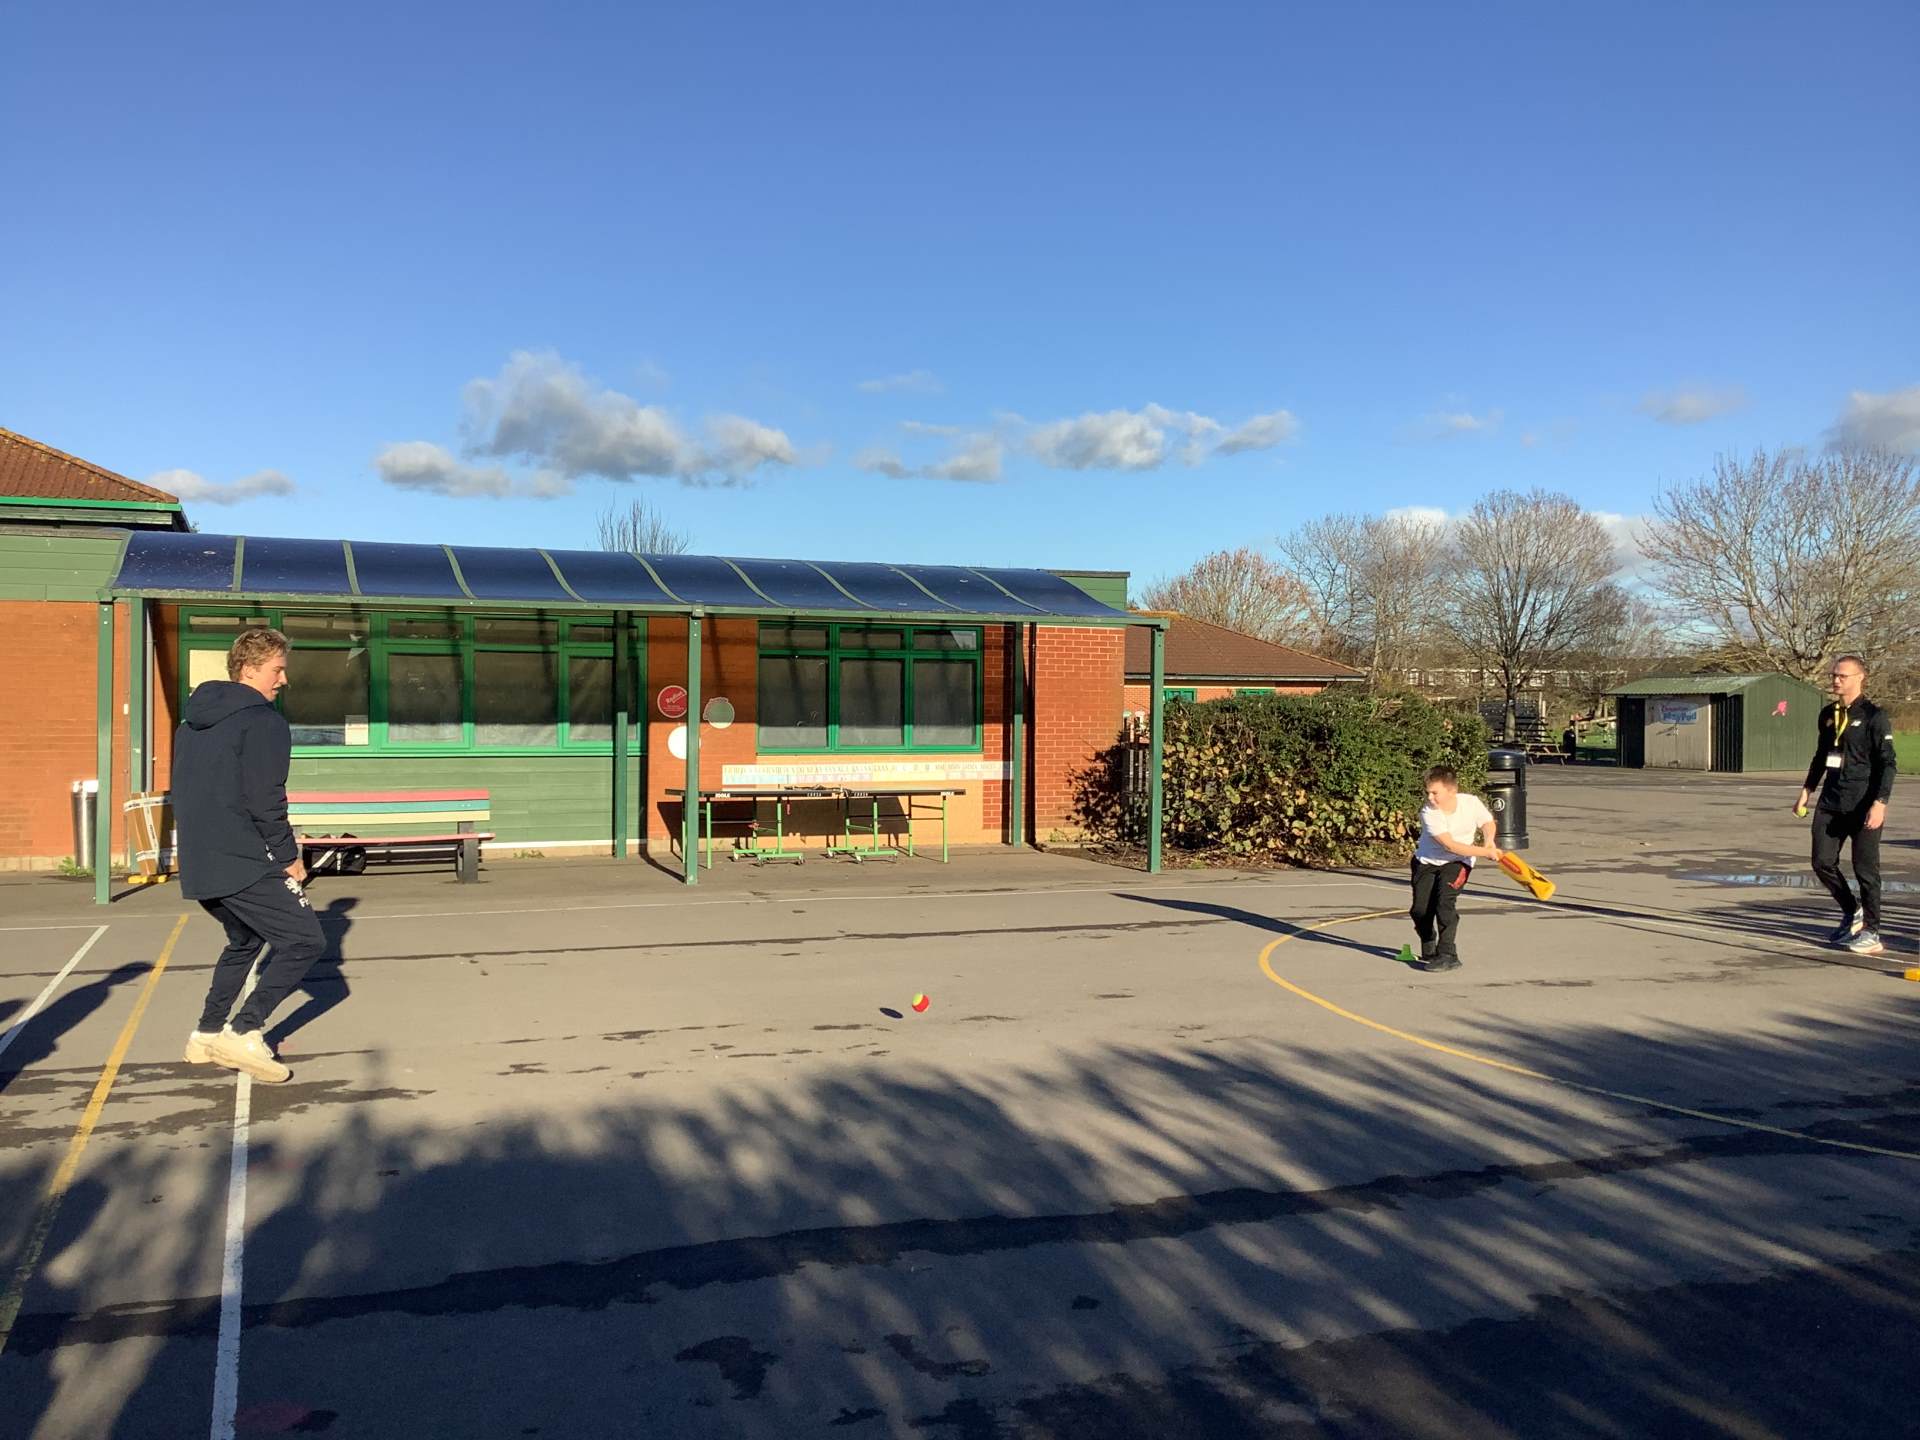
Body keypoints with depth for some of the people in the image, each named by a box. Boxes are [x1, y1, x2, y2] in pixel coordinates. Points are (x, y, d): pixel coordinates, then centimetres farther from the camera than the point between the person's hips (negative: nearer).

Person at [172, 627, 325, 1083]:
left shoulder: (192, 720, 16)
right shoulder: (263, 720, -11)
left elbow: (186, 793, 21)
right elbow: (265, 800, -16)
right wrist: (290, 855, -5)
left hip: (200, 865, 9)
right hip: (245, 864, -9)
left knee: (244, 941, 27)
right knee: (305, 941, -4)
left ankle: (207, 1035, 28)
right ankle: (244, 1032, -9)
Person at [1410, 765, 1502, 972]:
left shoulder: (1472, 803, -15)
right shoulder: (1428, 814, -22)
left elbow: (1488, 822, 8)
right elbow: (1451, 845, -29)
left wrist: (1489, 840, -13)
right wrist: (1485, 852, -32)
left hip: (1457, 862, -1)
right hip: (1427, 861, 1)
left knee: (1445, 902, -23)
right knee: (1420, 910, -3)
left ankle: (1447, 955, -16)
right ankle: (1429, 952, 24)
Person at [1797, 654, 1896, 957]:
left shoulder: (1874, 716, -7)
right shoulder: (1828, 714, 12)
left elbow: (1887, 763, -11)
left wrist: (1879, 803, -19)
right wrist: (1807, 790, 19)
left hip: (1863, 806, -6)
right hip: (1830, 803, 6)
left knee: (1865, 869, -1)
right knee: (1822, 862, 5)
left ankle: (1871, 933, 9)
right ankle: (1852, 912, 27)